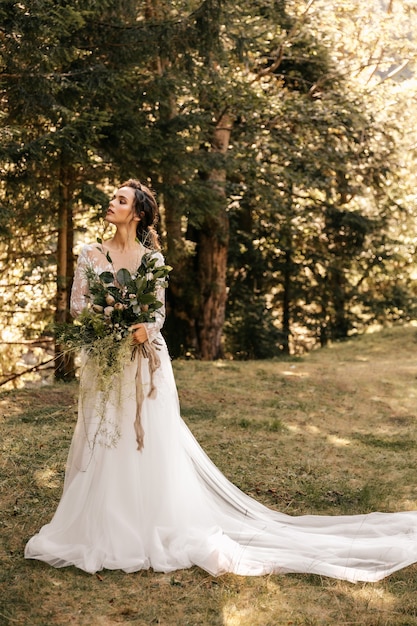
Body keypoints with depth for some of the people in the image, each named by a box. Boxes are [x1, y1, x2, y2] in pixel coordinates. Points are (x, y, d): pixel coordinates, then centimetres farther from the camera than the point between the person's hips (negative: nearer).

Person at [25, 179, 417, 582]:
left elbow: (159, 311, -1)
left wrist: (145, 328, -22)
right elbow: (76, 303, 3)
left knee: (149, 441, -1)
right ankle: (105, 526, 16)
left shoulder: (152, 259, 2)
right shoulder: (91, 255, 7)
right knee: (103, 442, 4)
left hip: (143, 362, -2)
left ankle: (159, 525, 8)